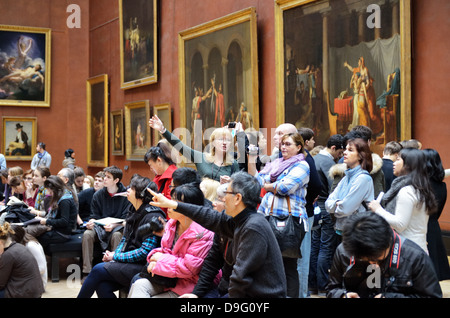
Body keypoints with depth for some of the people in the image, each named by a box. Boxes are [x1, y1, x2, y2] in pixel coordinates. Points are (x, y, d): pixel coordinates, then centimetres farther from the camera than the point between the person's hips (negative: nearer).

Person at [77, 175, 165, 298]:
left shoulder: (152, 217, -15)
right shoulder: (133, 211, 12)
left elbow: (145, 251, -19)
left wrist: (115, 256, -14)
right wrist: (114, 253, -1)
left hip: (143, 266, -7)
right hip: (129, 262, 7)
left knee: (98, 269, -16)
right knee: (102, 286, -17)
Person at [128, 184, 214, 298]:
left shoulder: (202, 234, -20)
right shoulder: (172, 224, 5)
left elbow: (189, 268, -21)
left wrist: (160, 259, -13)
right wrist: (154, 257, -7)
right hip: (168, 278, 7)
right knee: (139, 284, -18)